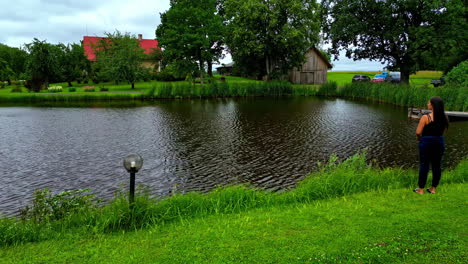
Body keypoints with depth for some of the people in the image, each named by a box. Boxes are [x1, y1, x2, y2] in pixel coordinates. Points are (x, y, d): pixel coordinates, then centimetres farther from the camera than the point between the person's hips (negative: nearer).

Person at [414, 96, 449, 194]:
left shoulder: (426, 117, -16)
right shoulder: (445, 118, -1)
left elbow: (418, 132, -16)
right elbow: (443, 131, 6)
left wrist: (419, 138, 3)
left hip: (426, 142, -4)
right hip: (439, 142, 5)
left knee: (424, 165, 4)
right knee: (436, 165, 13)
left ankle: (421, 189, 12)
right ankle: (433, 188, 23)